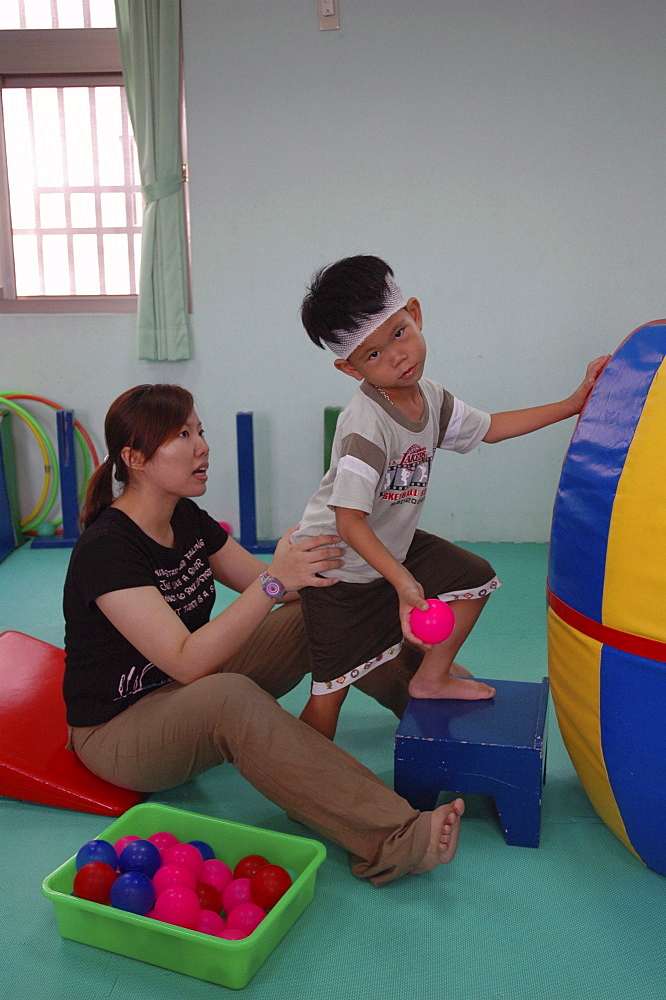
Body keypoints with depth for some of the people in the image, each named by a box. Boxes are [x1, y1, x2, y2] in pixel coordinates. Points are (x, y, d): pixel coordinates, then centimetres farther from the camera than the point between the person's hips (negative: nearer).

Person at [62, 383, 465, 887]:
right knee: (229, 696, -41)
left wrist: (310, 569, -15)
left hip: (187, 693, 9)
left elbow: (266, 587, 4)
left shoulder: (187, 518, 0)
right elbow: (188, 661, -34)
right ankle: (393, 841, -43)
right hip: (117, 728, -8)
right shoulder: (105, 550, -26)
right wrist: (275, 580, -40)